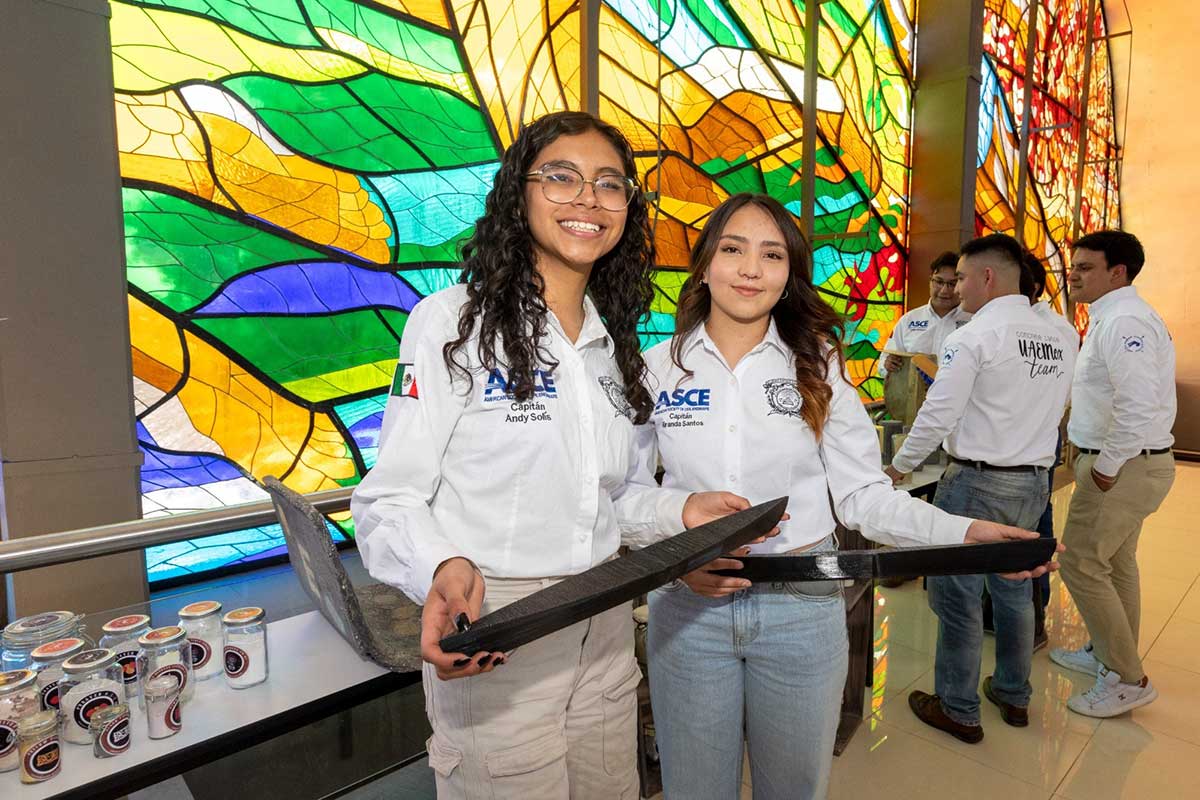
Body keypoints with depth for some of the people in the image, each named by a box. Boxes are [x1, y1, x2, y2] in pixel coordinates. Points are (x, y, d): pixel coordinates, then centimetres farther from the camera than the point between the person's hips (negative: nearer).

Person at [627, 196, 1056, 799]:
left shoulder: (817, 369, -2)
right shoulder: (656, 369, -3)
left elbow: (864, 495, -1)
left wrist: (963, 532, -15)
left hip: (802, 605, 1)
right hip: (688, 607, 0)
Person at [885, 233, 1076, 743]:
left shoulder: (972, 338, -16)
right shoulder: (1059, 341, 7)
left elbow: (937, 417, -19)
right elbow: (1052, 411, 14)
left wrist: (900, 466, -6)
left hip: (976, 483, -8)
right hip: (1034, 482, 8)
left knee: (958, 598, 5)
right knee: (1014, 591, 20)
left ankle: (958, 711, 19)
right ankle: (1014, 696, 37)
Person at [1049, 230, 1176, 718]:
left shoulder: (1123, 322, -20)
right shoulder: (1114, 317, 12)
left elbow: (1138, 406, -29)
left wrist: (1106, 466, -21)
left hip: (1125, 465, -11)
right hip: (1130, 461, 11)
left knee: (1082, 565, -3)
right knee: (1115, 565, 20)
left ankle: (1128, 680, 10)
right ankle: (1111, 656, 35)